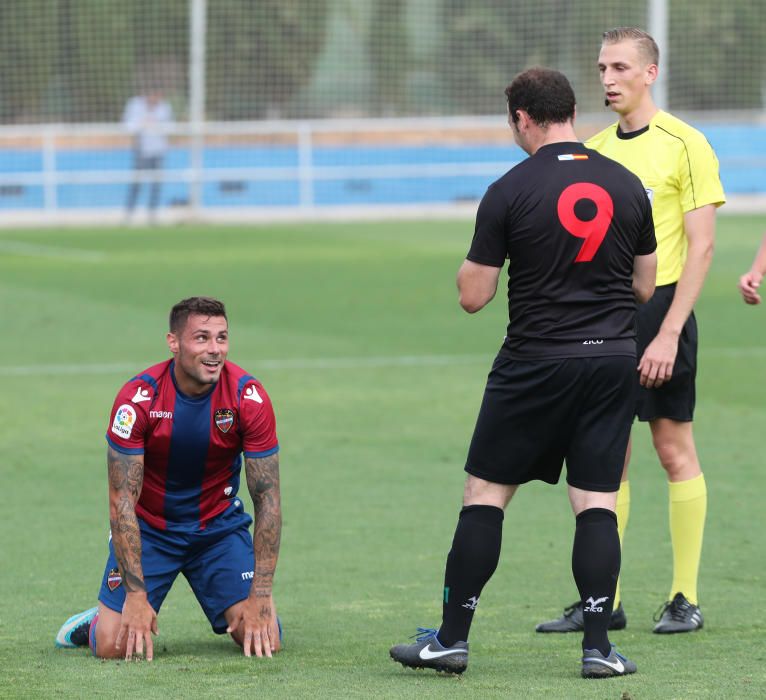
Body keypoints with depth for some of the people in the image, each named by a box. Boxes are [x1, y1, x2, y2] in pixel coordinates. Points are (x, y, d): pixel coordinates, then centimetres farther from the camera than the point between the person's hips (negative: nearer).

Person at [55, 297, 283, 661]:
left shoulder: (249, 396, -18)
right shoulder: (137, 398, -23)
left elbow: (267, 498, -13)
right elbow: (122, 500, -20)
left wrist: (260, 597, -19)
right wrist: (136, 594, -26)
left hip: (220, 526, 2)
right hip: (148, 527, -1)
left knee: (264, 641, -13)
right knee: (113, 646, -16)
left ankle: (229, 616, 23)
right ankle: (99, 619, 21)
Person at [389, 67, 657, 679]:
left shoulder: (509, 192, -8)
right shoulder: (627, 186, 4)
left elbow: (473, 296, -5)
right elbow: (646, 286, 12)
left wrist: (471, 265, 15)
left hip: (535, 364, -3)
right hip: (613, 358, 3)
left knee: (485, 493, 6)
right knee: (597, 502, 4)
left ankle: (452, 638, 7)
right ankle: (599, 646, -1)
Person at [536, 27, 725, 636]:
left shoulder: (684, 145, -6)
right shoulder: (593, 151, 12)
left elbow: (701, 246, -10)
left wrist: (668, 334, -16)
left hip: (660, 309, -6)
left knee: (675, 448, -1)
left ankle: (685, 598, 5)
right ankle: (603, 600, 10)